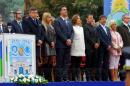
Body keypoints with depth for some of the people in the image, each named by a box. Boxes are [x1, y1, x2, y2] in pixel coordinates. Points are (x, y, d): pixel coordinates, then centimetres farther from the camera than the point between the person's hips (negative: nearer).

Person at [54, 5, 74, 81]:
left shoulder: (69, 21, 18)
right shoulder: (57, 21, -2)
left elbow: (72, 31, 13)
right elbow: (59, 32, -11)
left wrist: (70, 40, -4)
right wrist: (66, 40, -14)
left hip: (68, 44, 6)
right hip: (60, 44, -6)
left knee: (67, 62, 4)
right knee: (60, 63, -3)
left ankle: (65, 77, 7)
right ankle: (59, 78, -1)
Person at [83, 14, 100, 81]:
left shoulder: (94, 27, 21)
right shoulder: (85, 27, -5)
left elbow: (97, 36, 17)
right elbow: (88, 37, -12)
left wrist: (97, 43, -1)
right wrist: (94, 44, -11)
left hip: (95, 47, 7)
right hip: (89, 47, -7)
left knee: (94, 64, 5)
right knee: (89, 64, -5)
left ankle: (93, 77, 8)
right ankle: (88, 78, -3)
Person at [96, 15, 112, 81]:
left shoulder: (107, 28, 21)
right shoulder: (98, 28, -4)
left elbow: (110, 38, 14)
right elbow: (100, 38, -11)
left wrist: (109, 45, -3)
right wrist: (107, 45, -12)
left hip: (107, 48, 7)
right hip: (101, 48, -7)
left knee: (106, 64, 5)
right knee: (100, 63, -6)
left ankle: (105, 78, 7)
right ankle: (99, 78, -5)